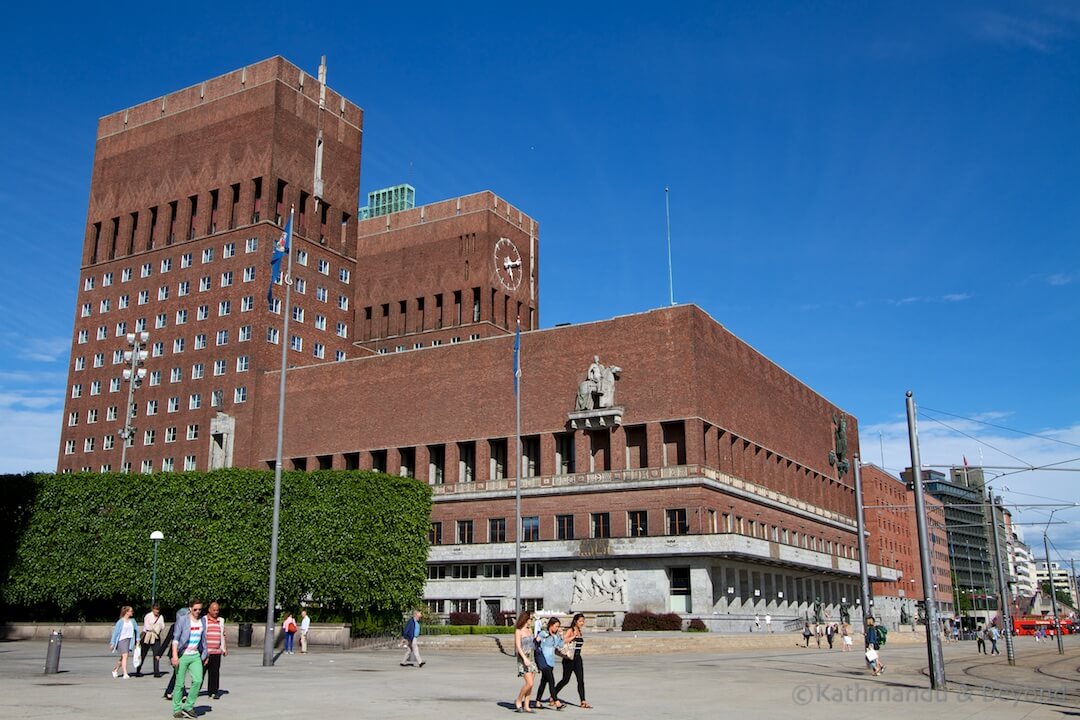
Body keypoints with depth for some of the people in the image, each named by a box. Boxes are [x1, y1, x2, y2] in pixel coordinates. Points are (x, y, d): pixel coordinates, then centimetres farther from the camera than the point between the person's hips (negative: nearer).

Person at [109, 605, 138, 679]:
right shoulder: (120, 622, -8)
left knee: (123, 657, 12)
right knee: (125, 656, -16)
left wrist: (137, 638, 13)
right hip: (122, 640, -6)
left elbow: (136, 629, 16)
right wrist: (112, 643, -8)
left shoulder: (132, 620, 7)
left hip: (129, 640, 6)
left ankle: (115, 670, 32)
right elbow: (115, 632, -6)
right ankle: (125, 674, -18)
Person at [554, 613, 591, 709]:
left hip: (577, 658, 7)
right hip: (569, 659, -7)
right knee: (565, 680, 1)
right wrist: (573, 636, -23)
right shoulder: (570, 630, -9)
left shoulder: (579, 631, 13)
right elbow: (563, 641, -23)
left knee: (581, 680, -3)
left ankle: (583, 702, -5)